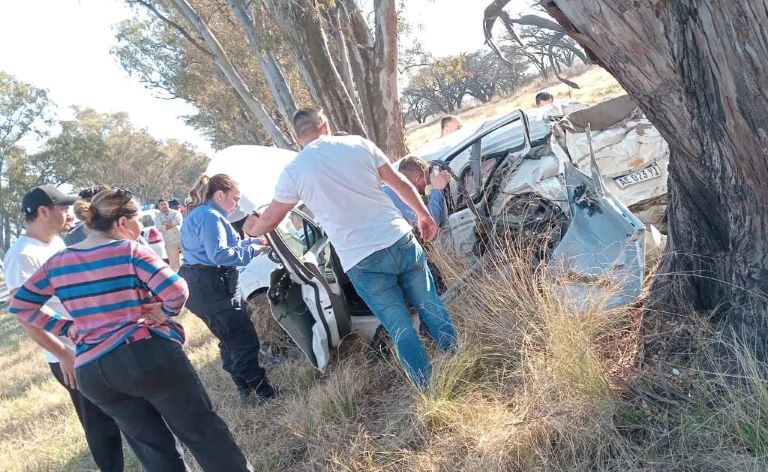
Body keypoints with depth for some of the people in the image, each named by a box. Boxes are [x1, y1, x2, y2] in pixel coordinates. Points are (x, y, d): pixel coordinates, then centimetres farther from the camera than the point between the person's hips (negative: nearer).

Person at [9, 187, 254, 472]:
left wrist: (65, 327, 14)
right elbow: (177, 291, -19)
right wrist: (165, 313, 0)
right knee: (203, 432, 8)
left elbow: (20, 305, 17)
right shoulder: (129, 251, -8)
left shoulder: (58, 263, 9)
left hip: (91, 372, 6)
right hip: (147, 356, -6)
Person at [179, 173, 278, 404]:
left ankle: (247, 390, 25)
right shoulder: (209, 216, -16)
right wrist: (251, 251, -14)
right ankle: (262, 393, 1)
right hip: (211, 288, -11)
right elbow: (220, 254, -25)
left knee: (231, 341, 17)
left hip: (202, 286, 11)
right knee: (244, 341, -6)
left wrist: (253, 241, 13)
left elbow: (221, 246, 23)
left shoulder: (199, 214, 18)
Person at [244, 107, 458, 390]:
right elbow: (400, 183, 11)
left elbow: (270, 220, 11)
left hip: (363, 262, -2)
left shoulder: (294, 171, 0)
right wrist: (424, 214, 24)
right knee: (431, 307, 19)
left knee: (401, 328, 9)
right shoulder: (359, 144, 5)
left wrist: (251, 228, 34)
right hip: (401, 241, 3)